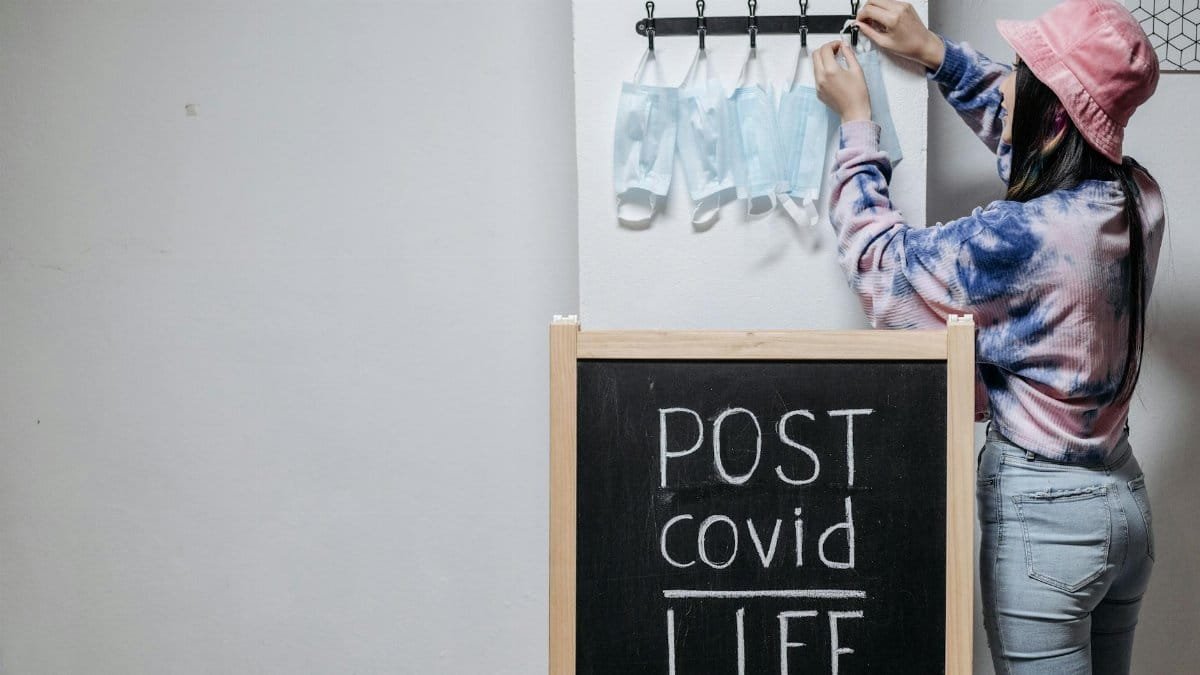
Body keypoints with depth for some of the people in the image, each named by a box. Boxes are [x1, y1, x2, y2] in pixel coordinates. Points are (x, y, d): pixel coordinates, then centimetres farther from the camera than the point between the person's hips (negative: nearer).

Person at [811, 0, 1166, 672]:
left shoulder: (1024, 237, -27)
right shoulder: (1139, 196, -4)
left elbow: (880, 257, -11)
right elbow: (1018, 130, 16)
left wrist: (855, 120, -1)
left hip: (1043, 514, -8)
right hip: (1125, 496, 8)